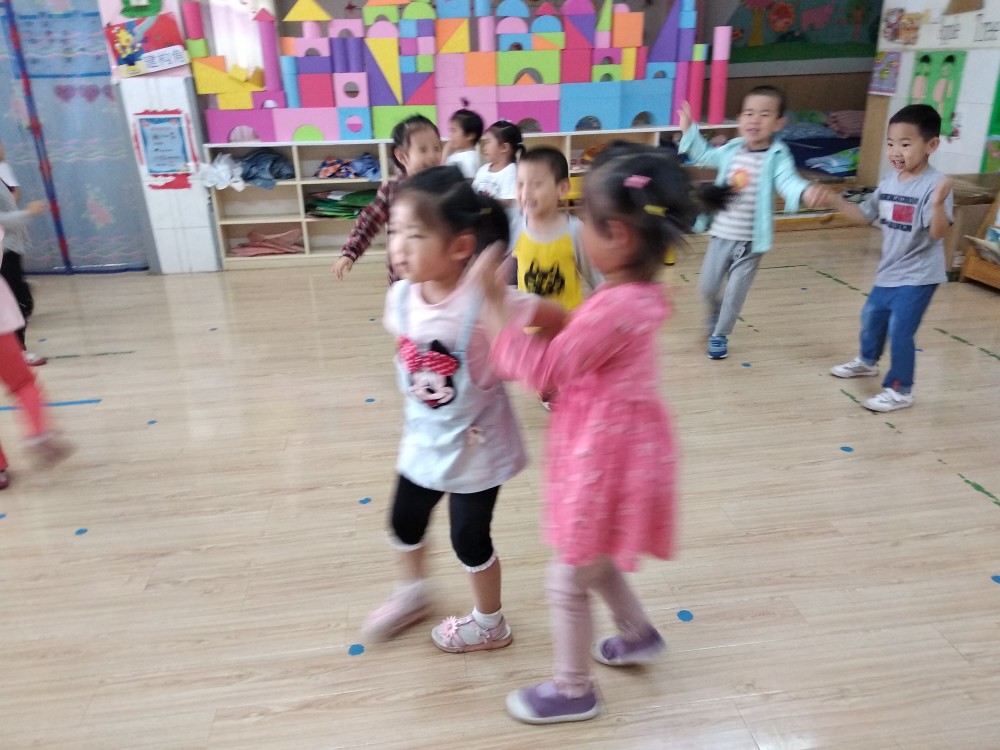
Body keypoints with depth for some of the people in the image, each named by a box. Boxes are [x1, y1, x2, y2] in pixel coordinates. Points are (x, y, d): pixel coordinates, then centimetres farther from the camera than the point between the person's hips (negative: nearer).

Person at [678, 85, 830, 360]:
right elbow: (704, 156, 20)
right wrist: (689, 129, 14)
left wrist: (806, 191, -56)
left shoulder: (777, 158, -15)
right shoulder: (731, 150, 0)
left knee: (735, 293, 4)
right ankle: (714, 319, 45)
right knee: (707, 287, 13)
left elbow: (788, 181, -34)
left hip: (751, 241, -4)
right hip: (721, 234, 4)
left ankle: (720, 335, 26)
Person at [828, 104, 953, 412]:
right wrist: (836, 201, 0)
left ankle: (900, 391, 7)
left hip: (918, 276, -8)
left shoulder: (934, 185, -22)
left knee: (899, 331, -9)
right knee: (871, 315, 25)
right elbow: (864, 215, 13)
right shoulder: (889, 183, 2)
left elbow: (938, 233, -30)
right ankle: (867, 361, 50)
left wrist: (939, 204, -48)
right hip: (889, 271, 9)